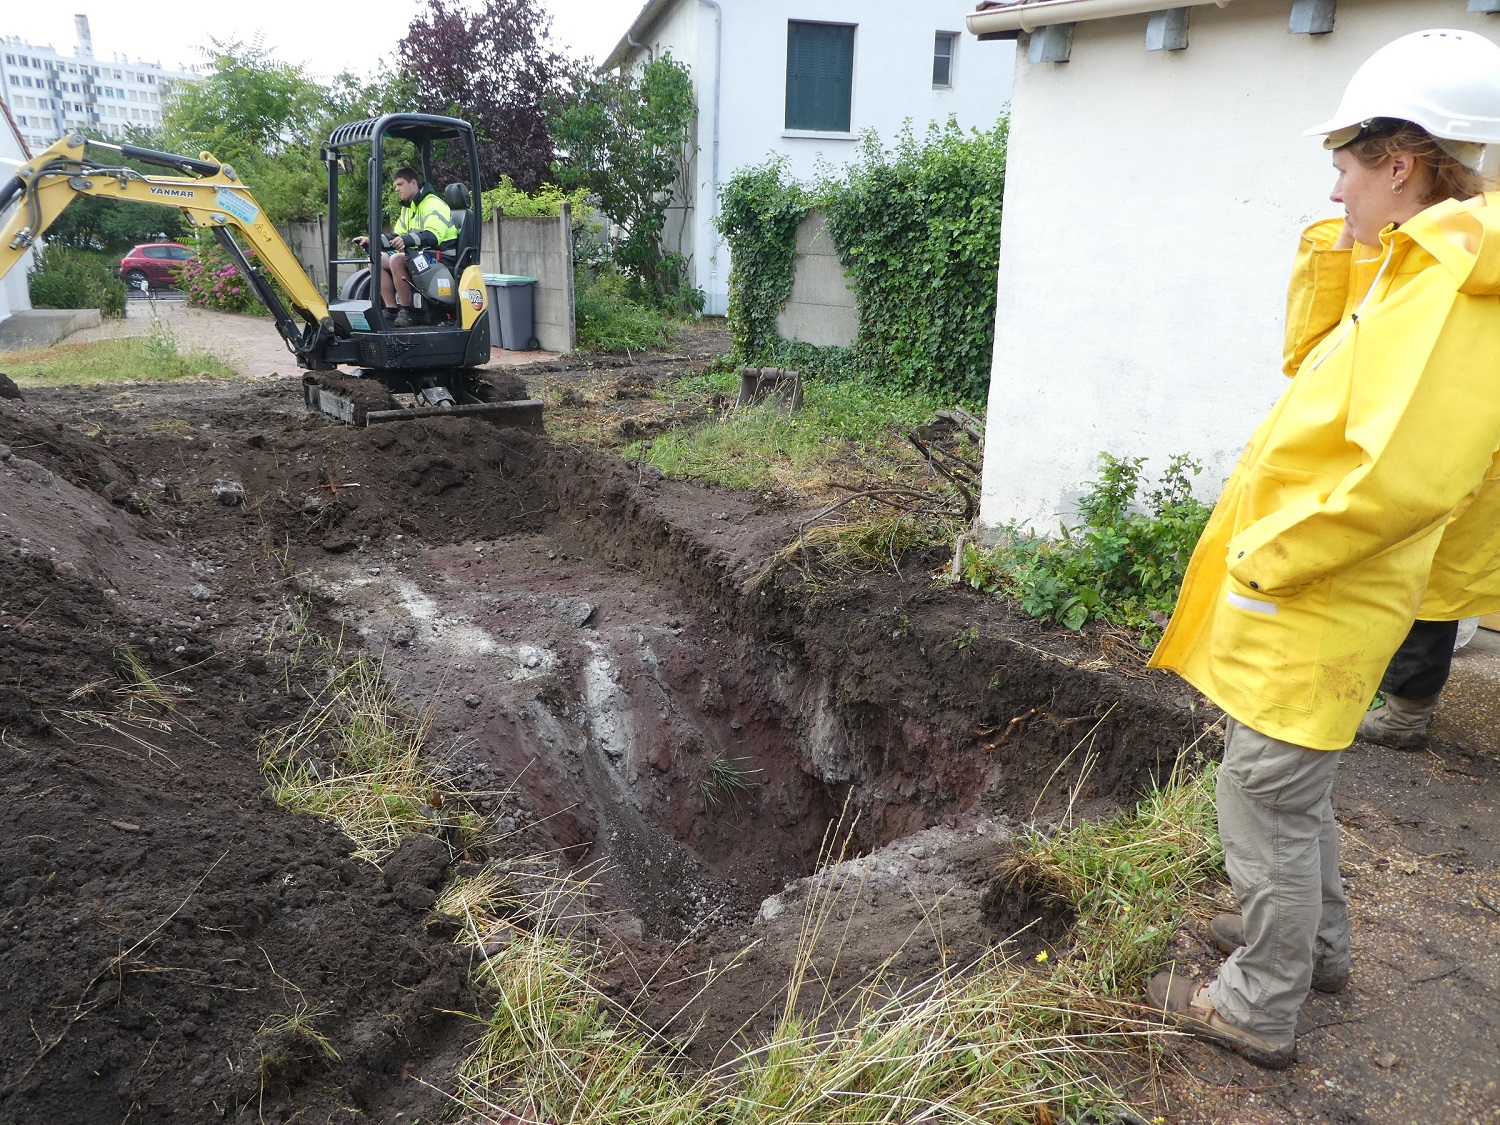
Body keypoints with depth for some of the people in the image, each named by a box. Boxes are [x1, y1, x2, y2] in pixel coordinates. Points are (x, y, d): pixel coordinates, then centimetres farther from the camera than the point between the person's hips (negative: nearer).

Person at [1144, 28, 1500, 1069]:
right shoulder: (1410, 273, 10)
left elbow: (1401, 474, -32)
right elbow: (1310, 365, 21)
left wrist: (1266, 560, -22)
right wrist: (1334, 251, 9)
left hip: (1310, 607, -10)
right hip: (1303, 600, 10)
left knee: (1269, 800, 3)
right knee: (1295, 788, 25)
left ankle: (1259, 1008, 20)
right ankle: (1317, 944, 44)